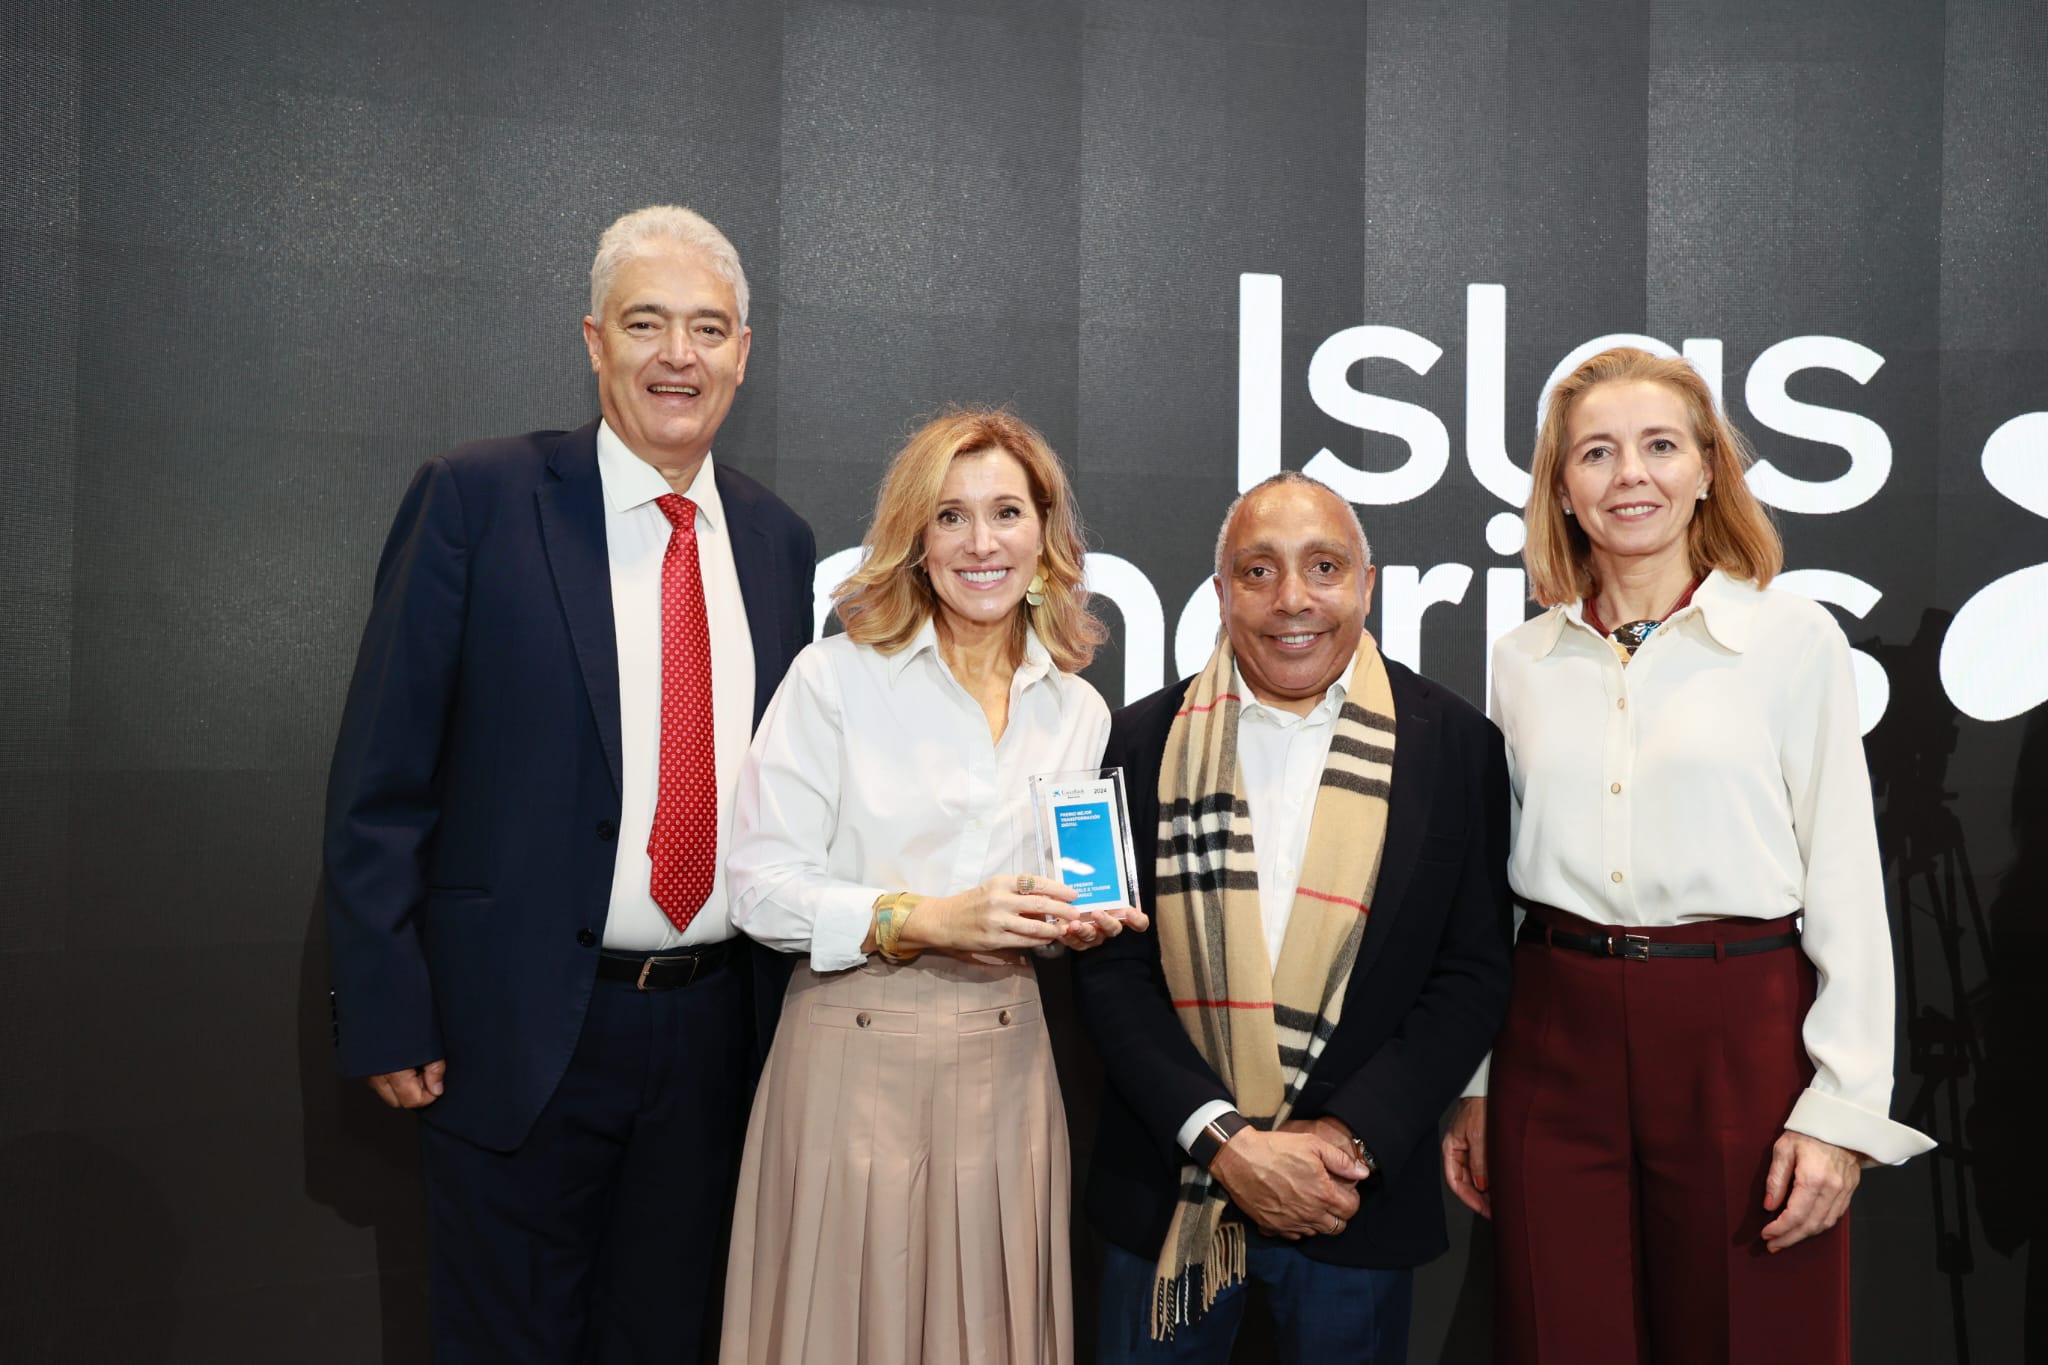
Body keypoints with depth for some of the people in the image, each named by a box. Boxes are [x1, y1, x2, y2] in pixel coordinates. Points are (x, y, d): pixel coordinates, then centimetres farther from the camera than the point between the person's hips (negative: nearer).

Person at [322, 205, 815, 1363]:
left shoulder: (779, 541, 5)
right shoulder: (478, 499, -8)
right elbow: (380, 781, -7)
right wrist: (387, 1016, -10)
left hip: (710, 1035, 4)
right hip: (521, 1033, -4)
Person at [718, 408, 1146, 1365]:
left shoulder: (1079, 711, 8)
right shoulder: (836, 677, -5)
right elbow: (763, 890, -9)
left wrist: (1077, 921, -4)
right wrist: (929, 919, -19)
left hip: (1005, 1062, 4)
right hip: (856, 1059, -3)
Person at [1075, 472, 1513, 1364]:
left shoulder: (1455, 746, -3)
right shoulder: (1146, 741, -2)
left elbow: (1473, 972, -3)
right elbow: (1112, 967, -3)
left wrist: (1352, 1138, -13)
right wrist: (1224, 1140, -13)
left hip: (1358, 1191, 0)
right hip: (1167, 1190, 1)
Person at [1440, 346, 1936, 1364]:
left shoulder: (1793, 639, -2)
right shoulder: (1521, 661, 6)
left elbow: (1846, 882, -2)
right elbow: (1492, 884, 10)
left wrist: (1843, 1107, -7)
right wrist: (1473, 1085, 10)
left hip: (1740, 1037, -2)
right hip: (1555, 1039, 3)